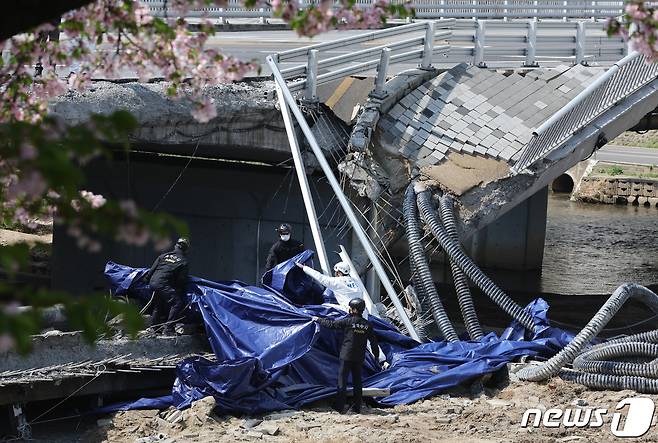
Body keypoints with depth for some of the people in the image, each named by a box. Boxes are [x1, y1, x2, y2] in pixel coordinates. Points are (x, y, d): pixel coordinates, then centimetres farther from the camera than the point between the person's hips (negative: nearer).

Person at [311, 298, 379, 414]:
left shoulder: (348, 321, -11)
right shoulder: (367, 325, 2)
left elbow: (331, 324, -3)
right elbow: (373, 341, 7)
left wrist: (318, 320, 12)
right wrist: (376, 355, 19)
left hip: (347, 356, -5)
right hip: (359, 357, 5)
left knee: (342, 380, 0)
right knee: (357, 381, 13)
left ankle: (340, 407, -3)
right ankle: (357, 407, 14)